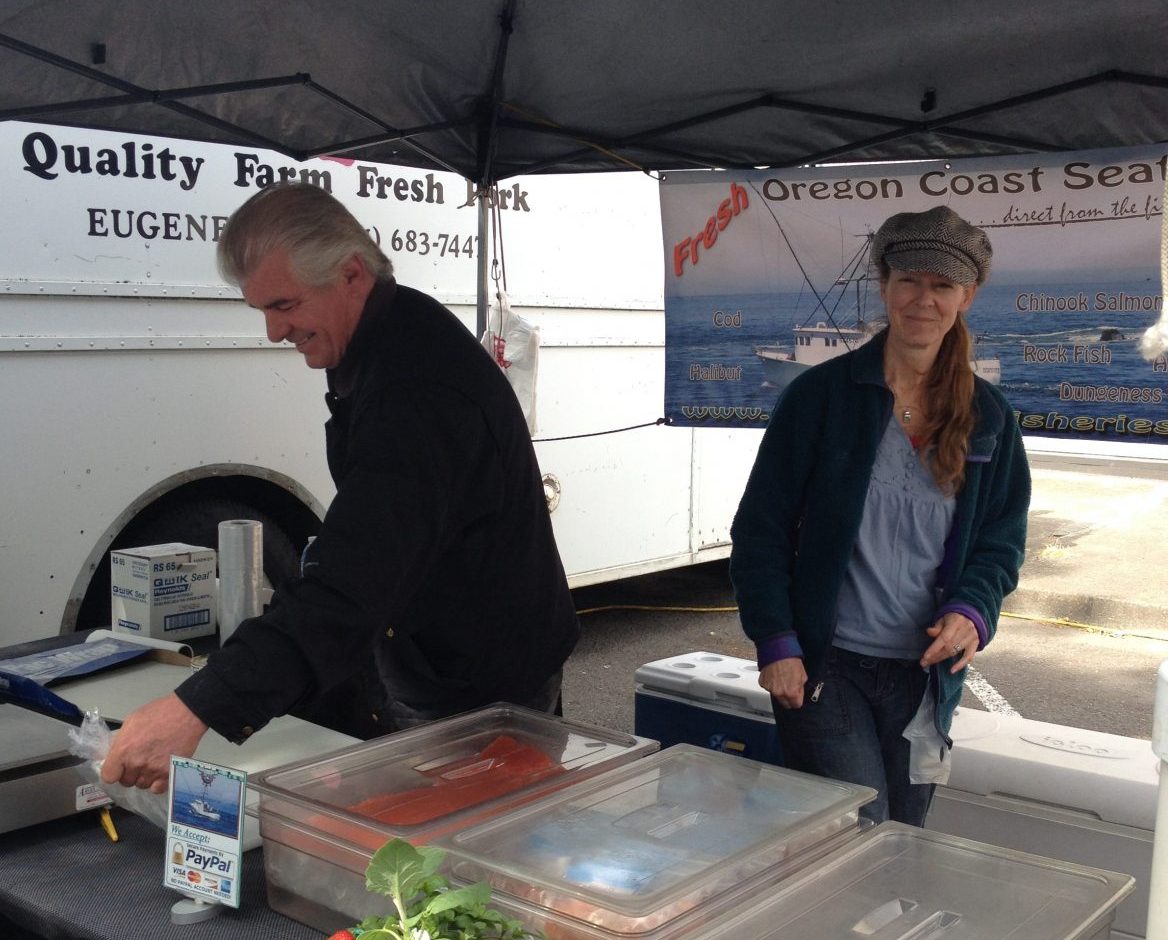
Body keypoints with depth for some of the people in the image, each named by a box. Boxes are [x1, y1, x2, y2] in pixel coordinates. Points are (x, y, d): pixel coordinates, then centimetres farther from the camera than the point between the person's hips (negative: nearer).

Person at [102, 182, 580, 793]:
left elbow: (357, 576, -39)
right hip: (420, 674, 10)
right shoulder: (379, 348, 3)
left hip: (482, 694, -9)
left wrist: (198, 709, -43)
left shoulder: (418, 388, -30)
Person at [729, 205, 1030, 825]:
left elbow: (1002, 542, 11)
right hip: (825, 666, -4)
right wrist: (776, 643, -11)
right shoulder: (823, 393, -5)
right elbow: (760, 529, -4)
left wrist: (971, 611, -10)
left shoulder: (988, 416, 6)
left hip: (926, 672, 4)